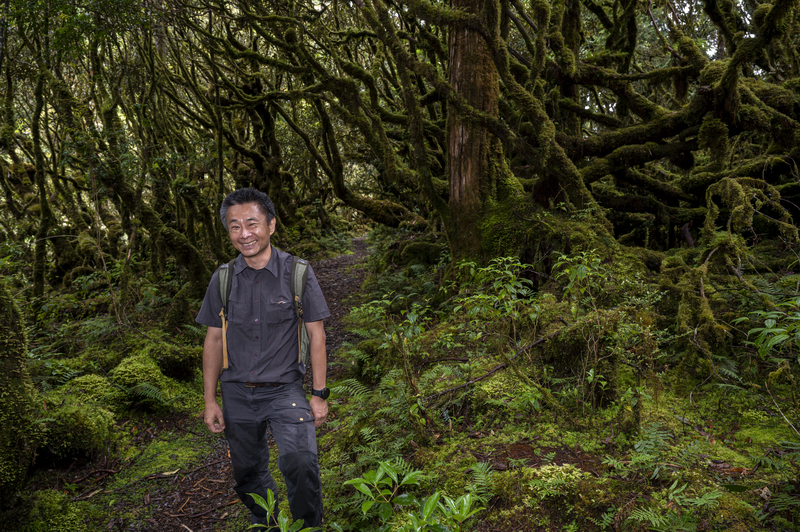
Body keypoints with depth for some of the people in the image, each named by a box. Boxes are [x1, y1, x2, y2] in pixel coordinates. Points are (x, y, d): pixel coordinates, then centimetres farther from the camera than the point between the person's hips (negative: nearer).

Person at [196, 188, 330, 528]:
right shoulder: (223, 280, 2)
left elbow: (316, 335, -3)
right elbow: (214, 340, 8)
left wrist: (319, 394, -5)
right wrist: (210, 401, 6)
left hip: (284, 390, -3)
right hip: (237, 394, 4)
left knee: (300, 462, -24)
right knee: (249, 474, 14)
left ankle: (308, 527, -1)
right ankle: (266, 525, 40)